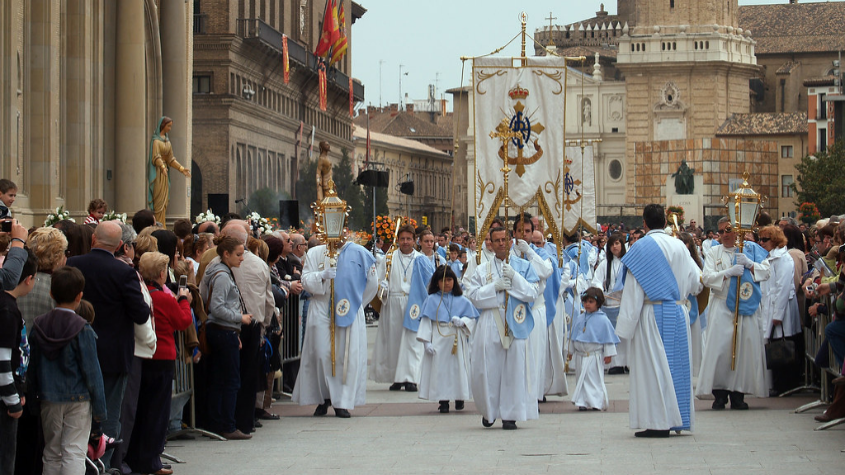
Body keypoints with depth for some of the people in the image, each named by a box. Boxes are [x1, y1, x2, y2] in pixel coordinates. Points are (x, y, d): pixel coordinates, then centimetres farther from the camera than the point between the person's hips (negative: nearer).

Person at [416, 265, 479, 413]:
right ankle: (443, 401, 0)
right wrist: (427, 341, -8)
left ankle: (460, 398, 12)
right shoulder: (431, 300, 7)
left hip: (457, 340, 1)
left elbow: (472, 319, 10)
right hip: (439, 340, -1)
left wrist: (462, 322, -12)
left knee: (458, 367, -1)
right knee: (440, 368, -5)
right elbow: (426, 321, 1)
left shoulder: (462, 301, 10)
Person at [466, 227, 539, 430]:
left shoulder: (524, 266, 10)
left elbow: (532, 294, -1)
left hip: (515, 324, -1)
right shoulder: (482, 270, 13)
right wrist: (495, 287, -11)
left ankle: (510, 415, 1)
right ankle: (489, 411, 18)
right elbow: (474, 295, 2)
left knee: (514, 368, -5)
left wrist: (515, 278, -12)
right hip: (490, 325, 1)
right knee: (488, 368, -1)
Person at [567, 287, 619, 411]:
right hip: (580, 355, 5)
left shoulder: (603, 320, -8)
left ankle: (597, 403, 7)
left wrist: (608, 354, -6)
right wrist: (570, 352, 18)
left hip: (595, 356, -5)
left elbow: (608, 338, -5)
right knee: (581, 379, 7)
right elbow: (573, 337, 16)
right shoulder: (579, 319, 7)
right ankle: (582, 402, 13)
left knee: (595, 379, 0)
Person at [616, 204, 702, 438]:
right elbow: (695, 282, 13)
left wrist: (626, 324, -8)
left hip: (653, 314, -5)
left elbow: (633, 290, -10)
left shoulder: (641, 248, -8)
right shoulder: (679, 246, 5)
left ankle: (658, 422, -3)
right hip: (678, 313, 5)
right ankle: (678, 419, 14)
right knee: (676, 364, 11)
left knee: (653, 366, -2)